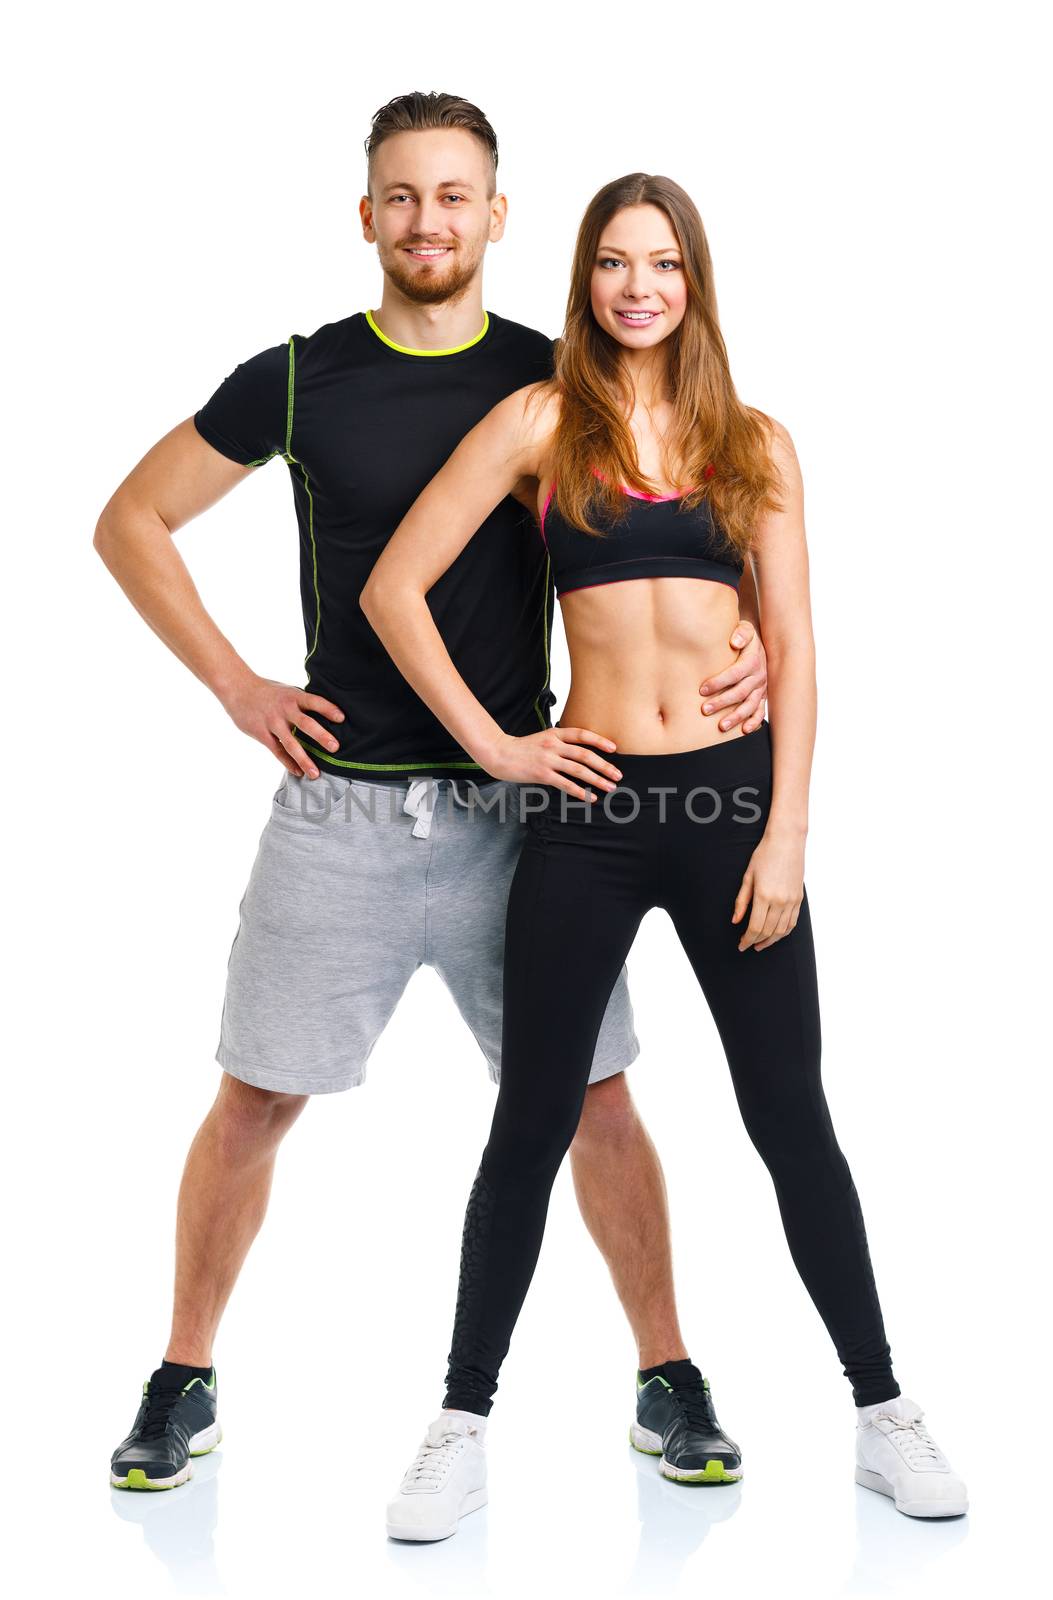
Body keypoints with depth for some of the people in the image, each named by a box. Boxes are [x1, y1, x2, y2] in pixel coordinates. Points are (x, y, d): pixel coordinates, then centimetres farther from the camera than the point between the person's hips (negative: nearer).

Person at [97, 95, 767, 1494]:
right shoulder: (297, 380, 1)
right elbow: (132, 520, 10)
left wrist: (749, 639, -10)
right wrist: (235, 684, 2)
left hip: (514, 810, 0)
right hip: (338, 808, 0)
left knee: (596, 1106, 3)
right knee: (252, 1105, 5)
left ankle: (668, 1378, 20)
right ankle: (184, 1384, 23)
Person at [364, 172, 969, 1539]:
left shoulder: (757, 446, 8)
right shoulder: (542, 421, 2)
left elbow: (794, 651, 4)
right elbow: (394, 588, 0)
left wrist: (786, 836, -5)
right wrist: (490, 744, -3)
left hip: (732, 796, 1)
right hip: (588, 810, -1)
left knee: (792, 1120, 8)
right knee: (532, 1128, 5)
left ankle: (882, 1412, 22)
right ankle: (464, 1433, 18)